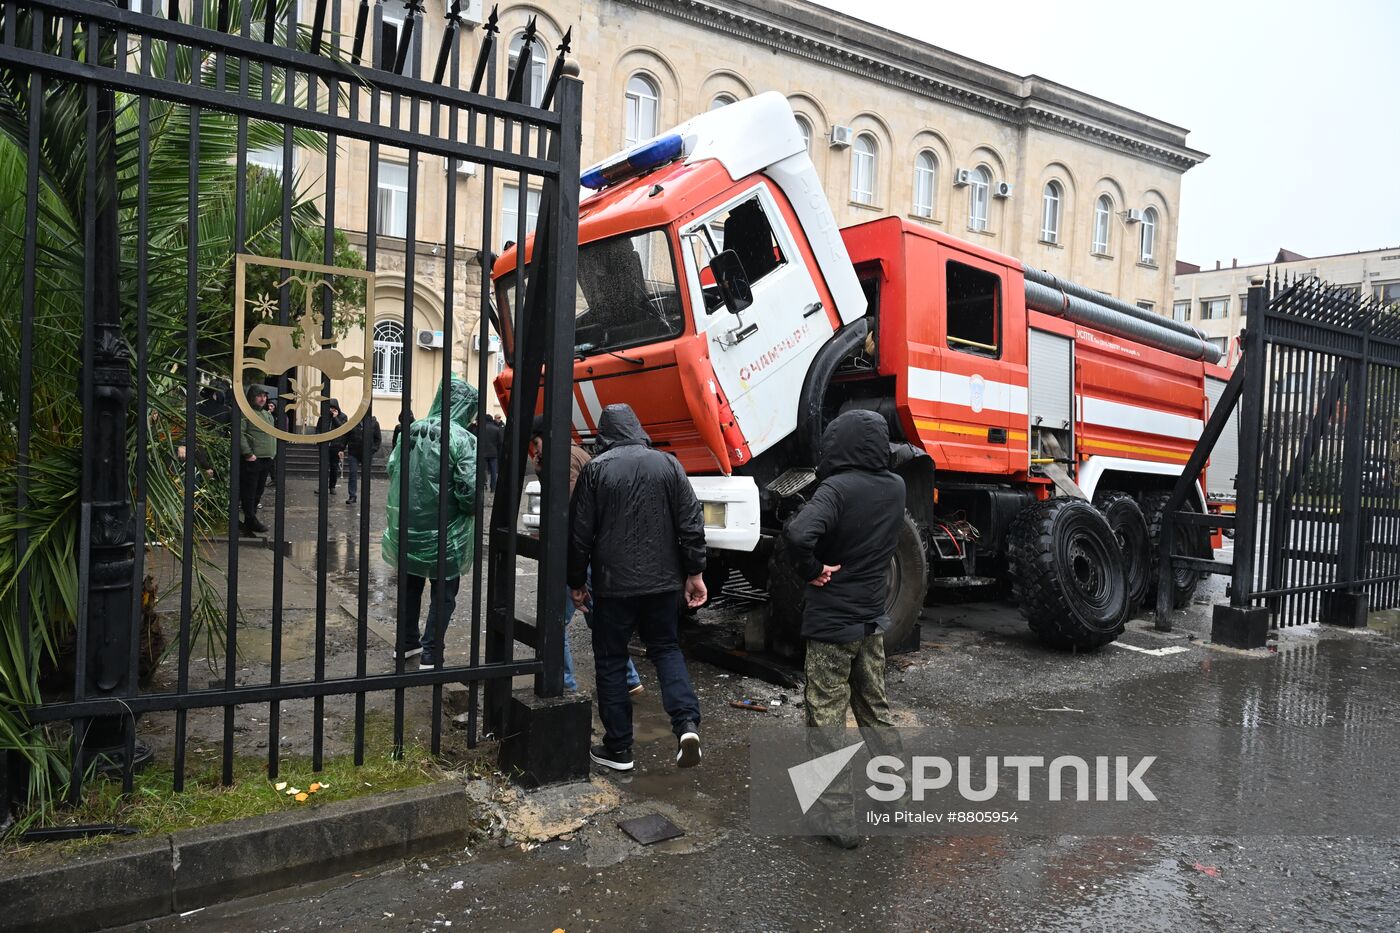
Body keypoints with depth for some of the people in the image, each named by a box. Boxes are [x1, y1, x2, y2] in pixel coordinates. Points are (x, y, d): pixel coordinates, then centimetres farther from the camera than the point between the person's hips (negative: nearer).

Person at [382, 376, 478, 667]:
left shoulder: (411, 430, -1)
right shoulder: (462, 439, -19)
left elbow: (392, 469, 7)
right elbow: (470, 490, -23)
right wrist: (470, 510, -3)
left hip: (407, 529, 6)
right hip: (444, 534, -5)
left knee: (410, 586, 24)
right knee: (443, 594, 11)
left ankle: (406, 643, 36)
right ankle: (431, 653, 15)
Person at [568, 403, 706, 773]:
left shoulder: (595, 470, -6)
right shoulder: (667, 464, 1)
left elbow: (579, 534, -4)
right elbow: (691, 523, 0)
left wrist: (577, 581, 7)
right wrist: (694, 572, 7)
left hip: (614, 584, -3)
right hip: (664, 580, 3)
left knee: (611, 660, 10)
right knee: (666, 648, 18)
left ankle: (618, 748, 14)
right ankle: (687, 724, 0)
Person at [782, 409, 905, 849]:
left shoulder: (837, 488, -21)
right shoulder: (896, 487, 1)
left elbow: (797, 534, -37)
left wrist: (812, 570, -20)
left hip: (832, 622, -7)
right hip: (873, 618, 7)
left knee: (826, 720, 4)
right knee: (876, 711, 22)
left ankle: (838, 819, 8)